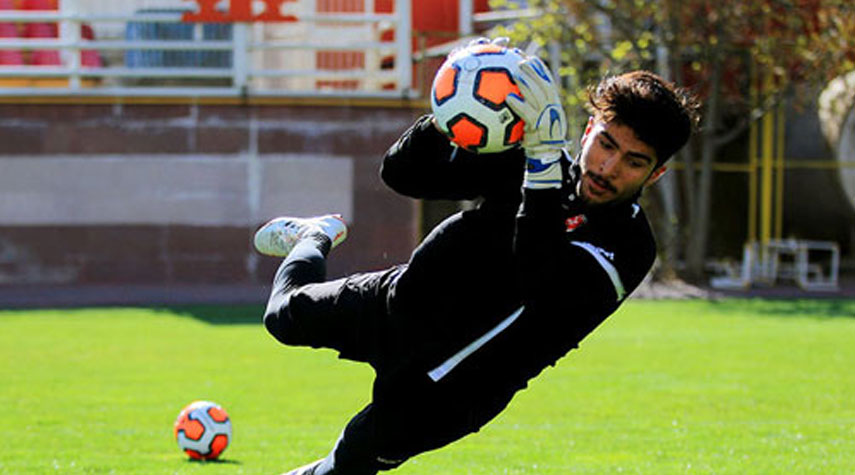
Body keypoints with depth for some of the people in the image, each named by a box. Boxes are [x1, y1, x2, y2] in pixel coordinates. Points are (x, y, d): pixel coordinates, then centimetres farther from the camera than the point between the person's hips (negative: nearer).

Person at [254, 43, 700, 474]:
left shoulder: (630, 247, -25)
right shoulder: (524, 161, -13)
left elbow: (544, 286, -44)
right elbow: (401, 173, -10)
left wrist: (544, 154, -51)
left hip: (459, 379, -4)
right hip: (403, 300, 4)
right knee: (286, 316, 22)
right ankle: (316, 236, 54)